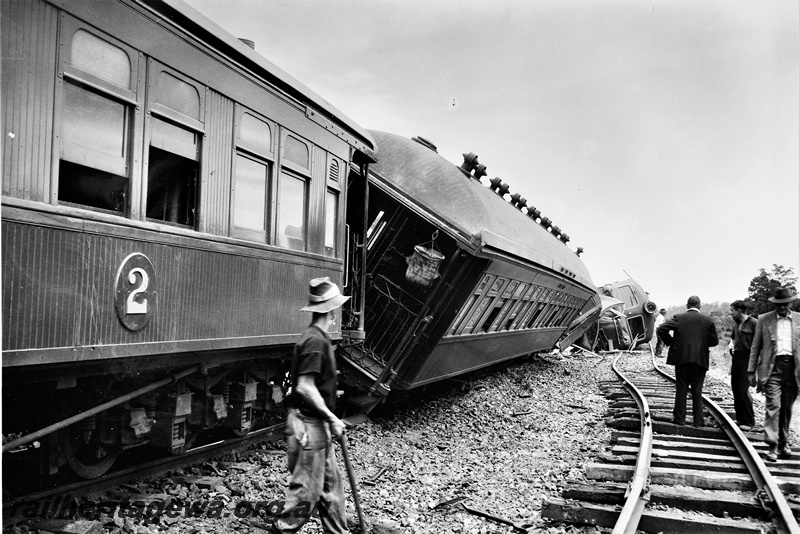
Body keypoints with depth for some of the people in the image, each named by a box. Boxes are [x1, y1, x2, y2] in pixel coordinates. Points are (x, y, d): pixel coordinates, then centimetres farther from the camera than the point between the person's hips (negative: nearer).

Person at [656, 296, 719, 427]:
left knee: (681, 389, 7)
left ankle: (679, 418, 10)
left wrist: (670, 342, 3)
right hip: (700, 359, 1)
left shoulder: (678, 318, -3)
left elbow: (660, 330, -12)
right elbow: (714, 341, 2)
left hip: (681, 357, -1)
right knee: (697, 390, 9)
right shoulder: (708, 320, 1)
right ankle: (698, 420, 10)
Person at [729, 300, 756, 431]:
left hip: (747, 358, -8)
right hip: (736, 358, 8)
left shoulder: (753, 323, -9)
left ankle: (749, 422, 0)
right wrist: (731, 344, 13)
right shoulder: (736, 323, 15)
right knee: (735, 389, 9)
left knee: (743, 389, -10)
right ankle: (740, 418, 19)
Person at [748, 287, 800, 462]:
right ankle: (773, 446, -6)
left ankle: (783, 442, 25)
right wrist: (751, 371, 2)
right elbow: (755, 347, 6)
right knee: (773, 405, -9)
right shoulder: (764, 319, 5)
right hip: (772, 367, -2)